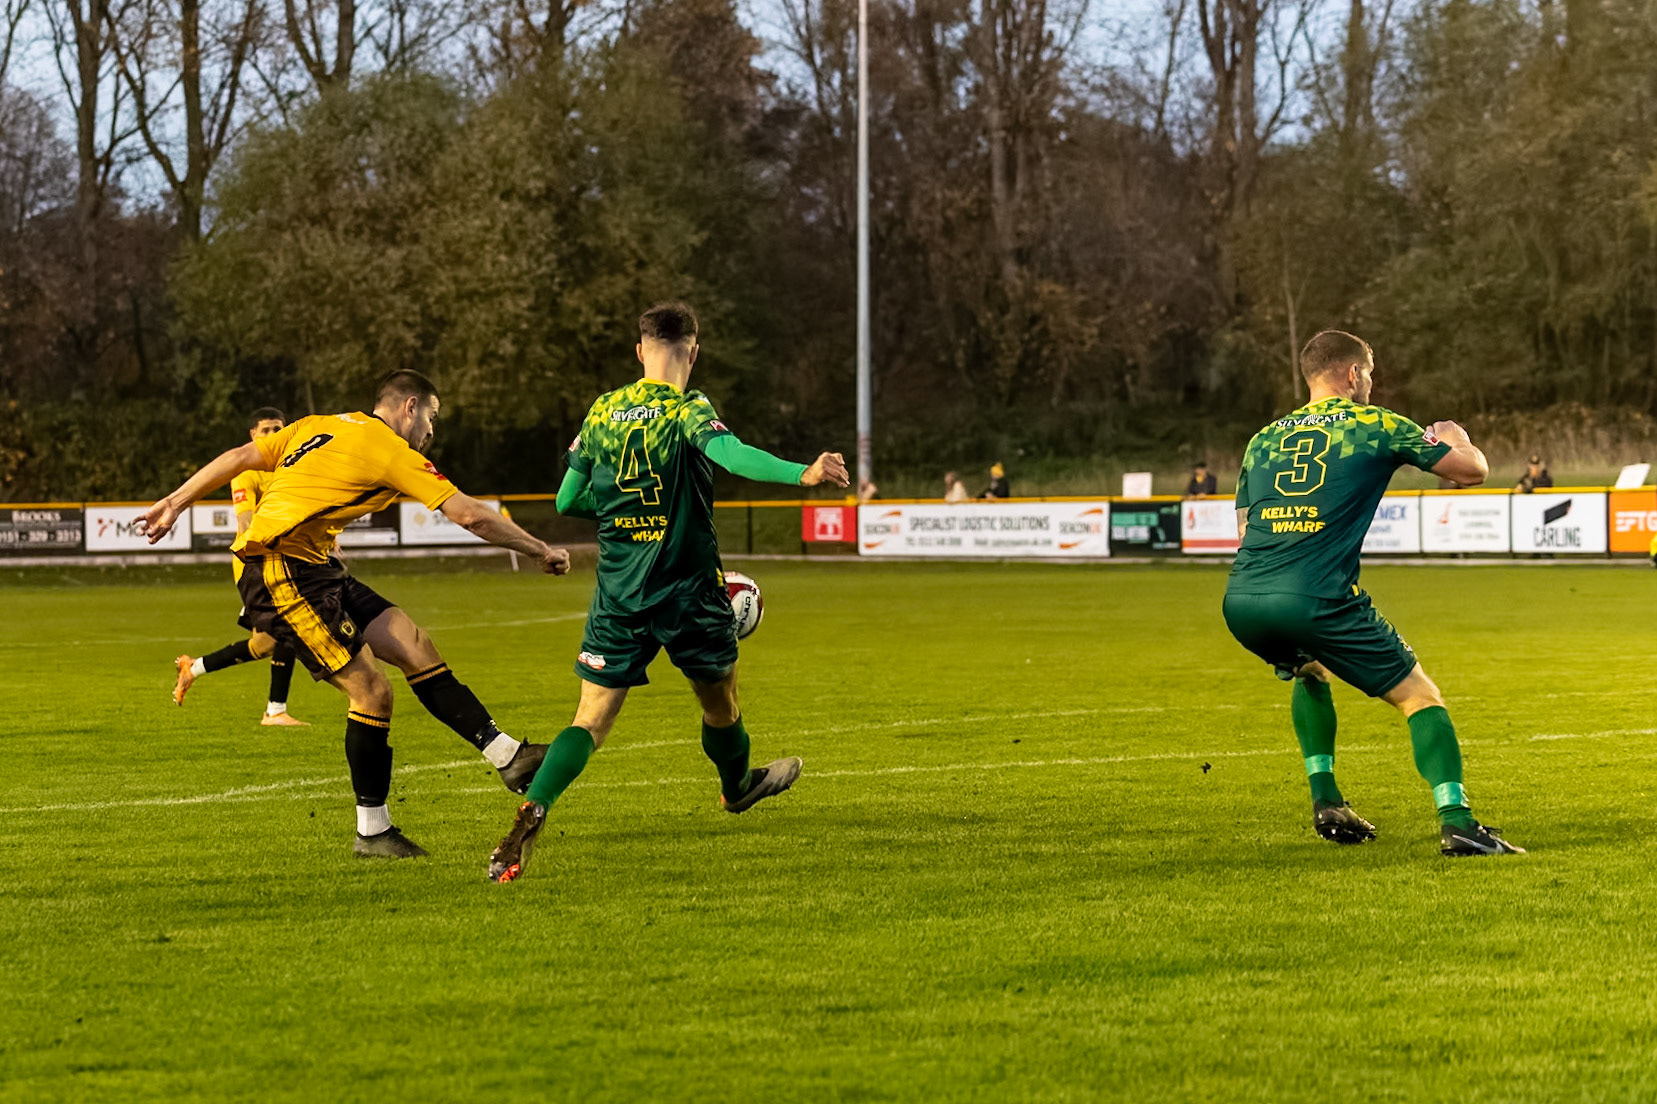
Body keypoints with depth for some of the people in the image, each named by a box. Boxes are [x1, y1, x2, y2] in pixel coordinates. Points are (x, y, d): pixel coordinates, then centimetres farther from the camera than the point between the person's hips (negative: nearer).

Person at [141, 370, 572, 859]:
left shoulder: (317, 427, 17)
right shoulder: (390, 449, -6)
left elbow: (238, 458, 11)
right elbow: (470, 515, -7)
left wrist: (176, 502, 15)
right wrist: (540, 551, 3)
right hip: (281, 574, -9)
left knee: (415, 646, 4)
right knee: (371, 690, -8)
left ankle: (507, 755, 2)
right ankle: (372, 832, 3)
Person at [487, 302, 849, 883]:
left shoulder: (603, 411, 7)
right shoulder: (686, 410, -9)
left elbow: (567, 500, 11)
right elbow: (730, 453, -30)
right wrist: (803, 473, -41)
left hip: (618, 594, 4)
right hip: (688, 591, -4)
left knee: (591, 717, 0)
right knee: (719, 700, 23)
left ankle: (530, 814, -20)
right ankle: (737, 785, 48)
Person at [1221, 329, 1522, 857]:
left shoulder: (1264, 438, 22)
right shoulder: (1377, 426, 9)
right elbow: (1473, 470, 16)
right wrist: (1457, 439, 38)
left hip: (1241, 601, 6)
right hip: (1316, 598, -5)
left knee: (1310, 673, 36)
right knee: (1420, 695, 5)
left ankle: (1326, 803, 29)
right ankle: (1455, 820, -11)